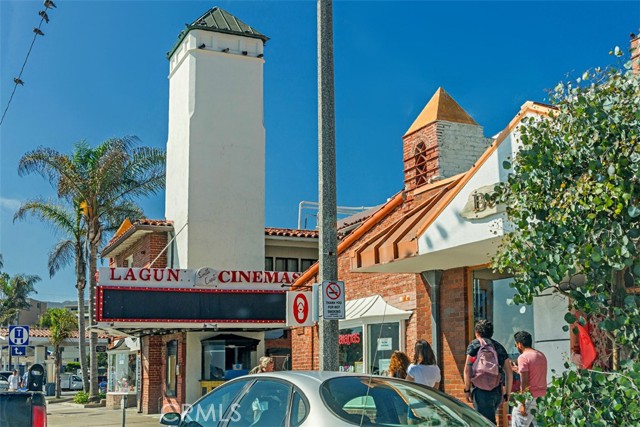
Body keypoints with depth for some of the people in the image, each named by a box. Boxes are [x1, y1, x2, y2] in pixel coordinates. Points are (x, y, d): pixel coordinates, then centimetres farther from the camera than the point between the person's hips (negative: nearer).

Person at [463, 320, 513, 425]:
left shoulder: (474, 344, 2)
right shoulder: (499, 346, 16)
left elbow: (467, 369, -5)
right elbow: (509, 372, 14)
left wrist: (467, 389, 1)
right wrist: (507, 393, 19)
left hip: (481, 391, -5)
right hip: (498, 392, 5)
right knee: (490, 420, 19)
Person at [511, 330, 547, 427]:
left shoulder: (523, 357, -11)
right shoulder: (541, 355, 13)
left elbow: (524, 383, -15)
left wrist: (522, 404, -14)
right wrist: (519, 370, 29)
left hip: (530, 397, -8)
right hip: (542, 397, 8)